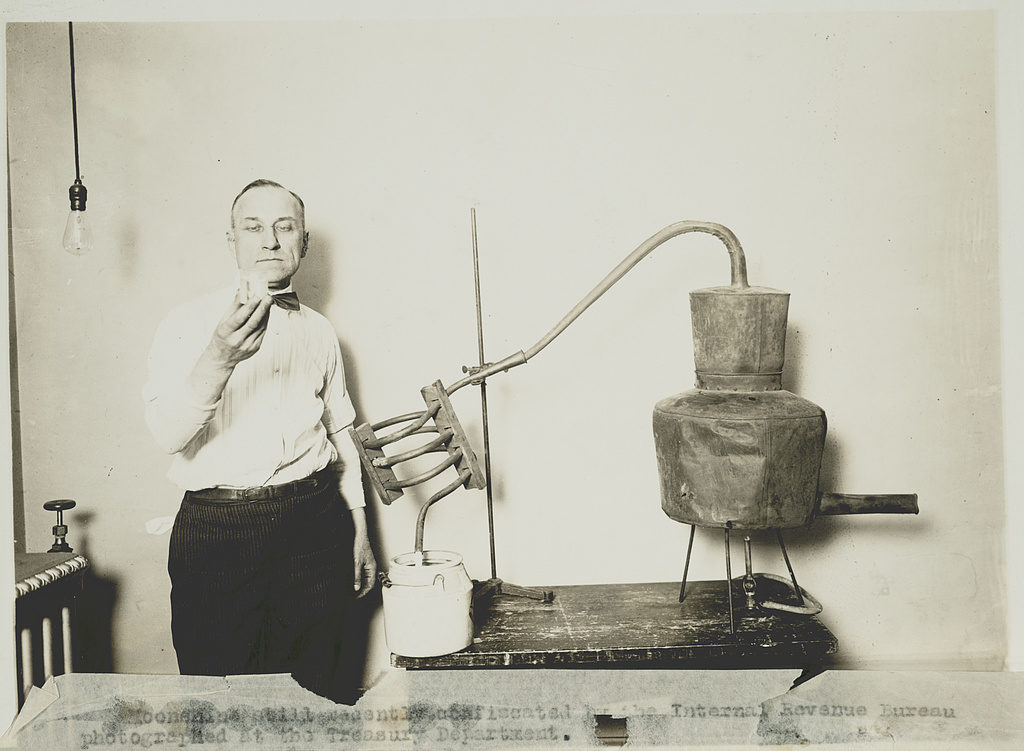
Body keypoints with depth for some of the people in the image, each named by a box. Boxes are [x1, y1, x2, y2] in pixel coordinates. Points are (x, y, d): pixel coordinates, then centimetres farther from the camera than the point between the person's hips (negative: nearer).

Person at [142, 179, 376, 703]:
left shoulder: (320, 333, 13)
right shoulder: (190, 322, 1)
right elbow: (168, 434, -13)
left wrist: (359, 532, 18)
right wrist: (221, 357, -30)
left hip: (314, 525, 3)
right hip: (216, 530, -2)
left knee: (321, 686, 4)